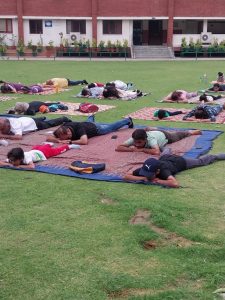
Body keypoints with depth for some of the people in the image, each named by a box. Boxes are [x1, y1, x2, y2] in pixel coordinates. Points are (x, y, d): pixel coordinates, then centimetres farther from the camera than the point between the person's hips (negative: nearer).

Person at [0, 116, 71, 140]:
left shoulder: (14, 125, -47)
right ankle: (42, 118, 70)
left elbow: (19, 137, -60)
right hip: (25, 119, 5)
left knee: (50, 123, 22)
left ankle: (64, 119, 45)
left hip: (35, 124, -5)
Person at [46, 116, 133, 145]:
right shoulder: (62, 130, -34)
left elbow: (84, 141, -62)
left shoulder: (78, 128, -48)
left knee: (112, 127, 22)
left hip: (95, 128, -4)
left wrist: (70, 142, -56)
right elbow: (48, 138, -36)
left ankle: (128, 120, 48)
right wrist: (60, 141, -52)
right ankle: (91, 117, 77)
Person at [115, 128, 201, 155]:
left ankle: (195, 131, 55)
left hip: (164, 135, -3)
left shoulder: (150, 139, -51)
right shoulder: (134, 139, -40)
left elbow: (157, 152, -68)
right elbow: (118, 148, -43)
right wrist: (132, 149, -55)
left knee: (184, 134, 28)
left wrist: (141, 149, -58)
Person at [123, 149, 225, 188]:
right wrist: (143, 178, -49)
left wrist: (158, 181, -55)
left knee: (201, 161, 21)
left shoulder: (163, 171, -49)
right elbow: (126, 176, -39)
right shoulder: (145, 170, -38)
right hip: (165, 158, 4)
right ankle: (168, 150, 78)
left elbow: (176, 184, -66)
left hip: (179, 161, -4)